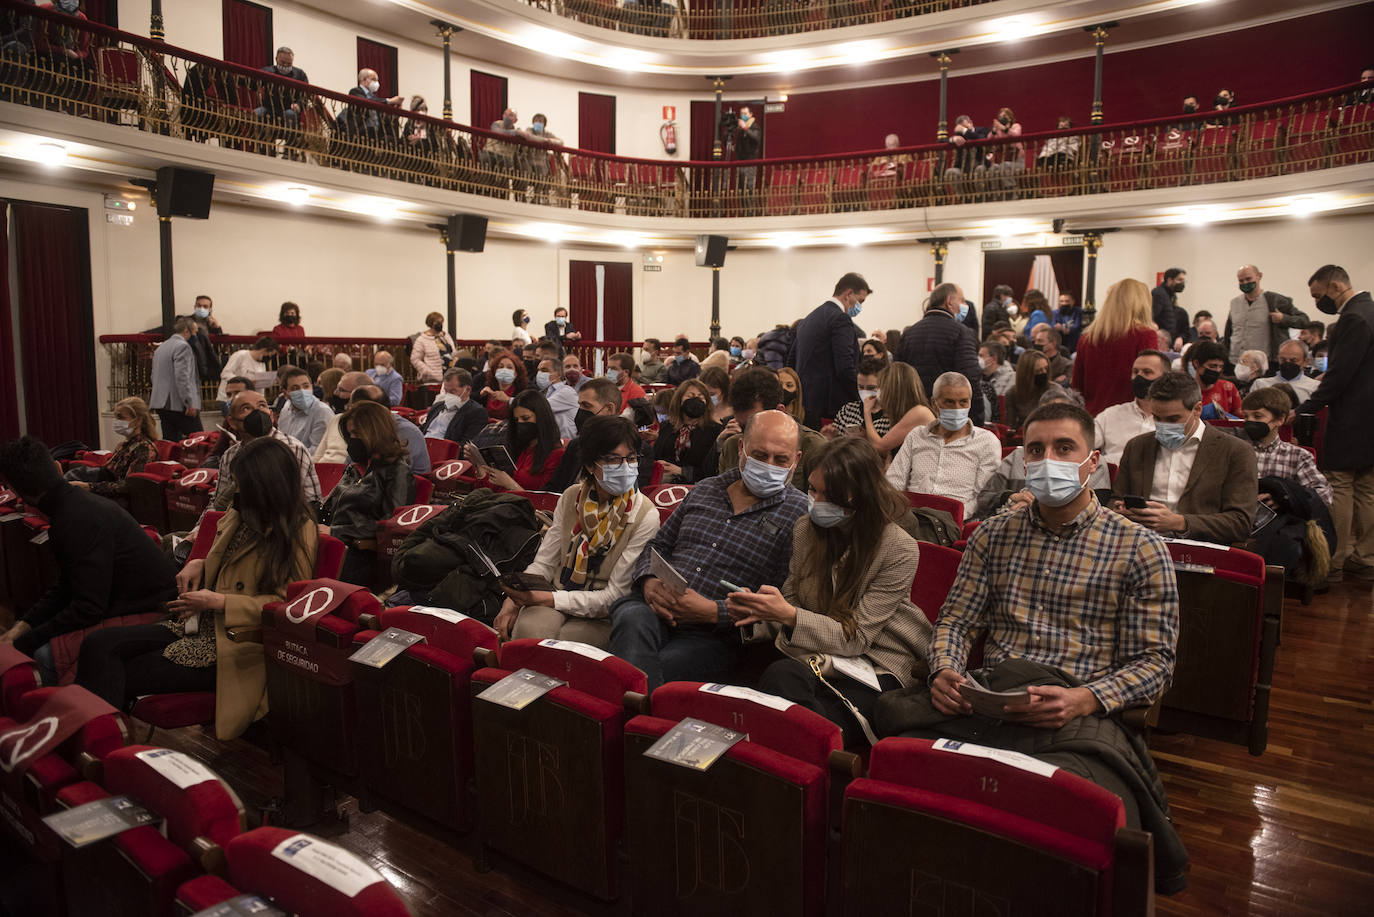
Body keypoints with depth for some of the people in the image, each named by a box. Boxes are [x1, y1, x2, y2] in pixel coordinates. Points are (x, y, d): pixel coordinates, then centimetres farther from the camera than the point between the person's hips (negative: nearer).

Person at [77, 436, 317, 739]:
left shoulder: (299, 532, -12)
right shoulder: (242, 513, 13)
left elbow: (286, 604, -16)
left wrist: (218, 601, -16)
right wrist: (199, 565, 6)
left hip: (235, 644, -8)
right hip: (201, 624, 8)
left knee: (121, 680, -14)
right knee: (98, 643, -10)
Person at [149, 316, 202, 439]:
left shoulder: (160, 347, 20)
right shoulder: (183, 346, -10)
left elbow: (154, 376, 23)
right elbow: (182, 376, -19)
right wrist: (190, 403, -20)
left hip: (161, 403, 9)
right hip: (178, 405, -9)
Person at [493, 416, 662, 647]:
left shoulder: (646, 516, -12)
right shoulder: (572, 497, 4)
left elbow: (615, 595, -14)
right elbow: (544, 562, 6)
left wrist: (545, 598, -20)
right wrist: (514, 599, -14)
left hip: (601, 617, -3)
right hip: (557, 598, 3)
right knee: (528, 628, -32)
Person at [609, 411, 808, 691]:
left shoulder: (800, 513, 1)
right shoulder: (705, 489, 19)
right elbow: (659, 545, 23)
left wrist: (714, 611, -16)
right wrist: (649, 581, -1)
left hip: (714, 636, -4)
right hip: (654, 607, 5)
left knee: (661, 670, -34)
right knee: (633, 620, -32)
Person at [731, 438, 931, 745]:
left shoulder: (899, 549, -12)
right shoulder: (805, 529, 3)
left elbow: (856, 637, -14)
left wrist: (789, 615, -27)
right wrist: (761, 612, -12)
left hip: (877, 666, -4)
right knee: (780, 675, -34)